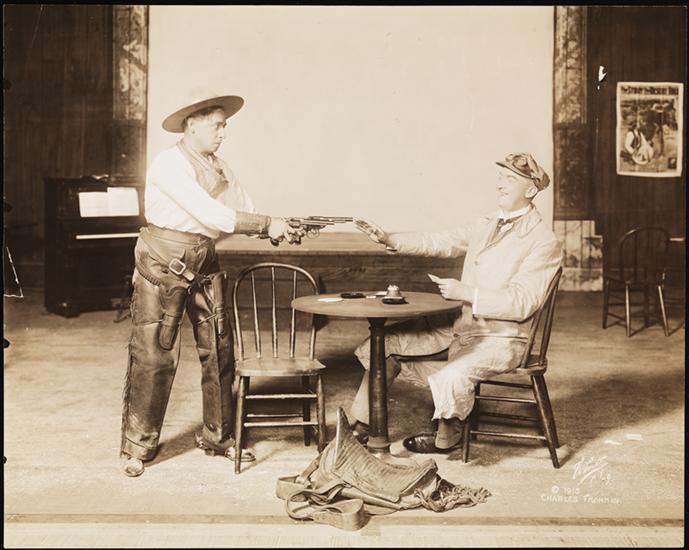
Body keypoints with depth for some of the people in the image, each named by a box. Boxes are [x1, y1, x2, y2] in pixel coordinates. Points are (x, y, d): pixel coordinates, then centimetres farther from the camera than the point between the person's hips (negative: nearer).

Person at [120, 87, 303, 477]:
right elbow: (211, 215, -23)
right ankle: (137, 447, 12)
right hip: (163, 265, -7)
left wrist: (281, 231, -14)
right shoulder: (169, 164, -15)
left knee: (219, 350, 7)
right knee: (154, 355, -3)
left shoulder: (221, 168, 9)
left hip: (205, 265, 7)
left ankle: (218, 436, 23)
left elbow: (246, 213, 5)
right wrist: (268, 224, -21)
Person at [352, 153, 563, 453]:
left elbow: (521, 303, -19)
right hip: (459, 324, 8)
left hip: (501, 339, -7)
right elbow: (437, 242, 5)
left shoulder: (544, 242, -11)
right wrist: (389, 239, -9)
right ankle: (359, 425, 11)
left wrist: (466, 292, -25)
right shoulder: (484, 226, 11)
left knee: (451, 377, -34)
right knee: (386, 343, 2)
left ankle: (446, 437, -2)